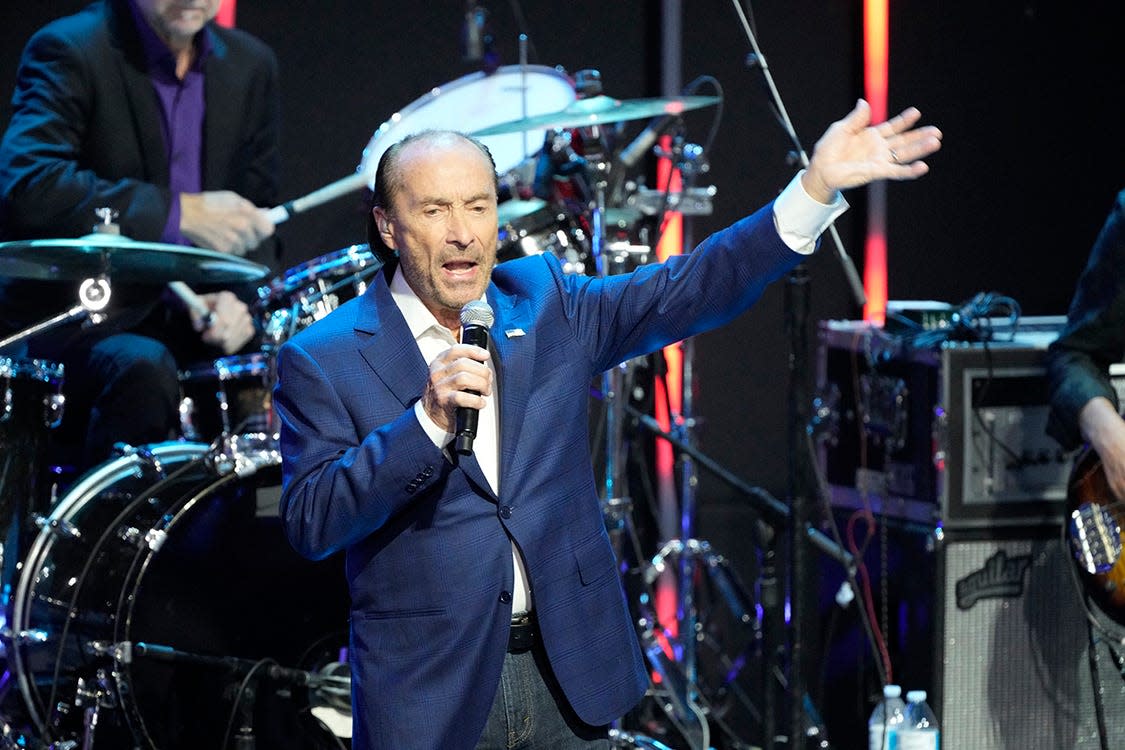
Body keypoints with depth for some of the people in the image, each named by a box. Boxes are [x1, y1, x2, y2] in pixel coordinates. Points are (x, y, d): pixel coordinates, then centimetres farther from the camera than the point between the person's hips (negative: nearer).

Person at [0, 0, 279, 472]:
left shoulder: (250, 66, 10)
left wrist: (237, 298, -7)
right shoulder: (69, 51, -10)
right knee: (143, 369, -35)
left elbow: (254, 214, 16)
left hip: (189, 330, 6)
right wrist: (180, 212, -27)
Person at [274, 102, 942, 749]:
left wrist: (818, 185, -8)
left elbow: (693, 289, 2)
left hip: (571, 673, 3)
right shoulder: (324, 359, -5)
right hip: (431, 690, -3)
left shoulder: (544, 302, 7)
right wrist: (429, 420, -25)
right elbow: (311, 522, -14)